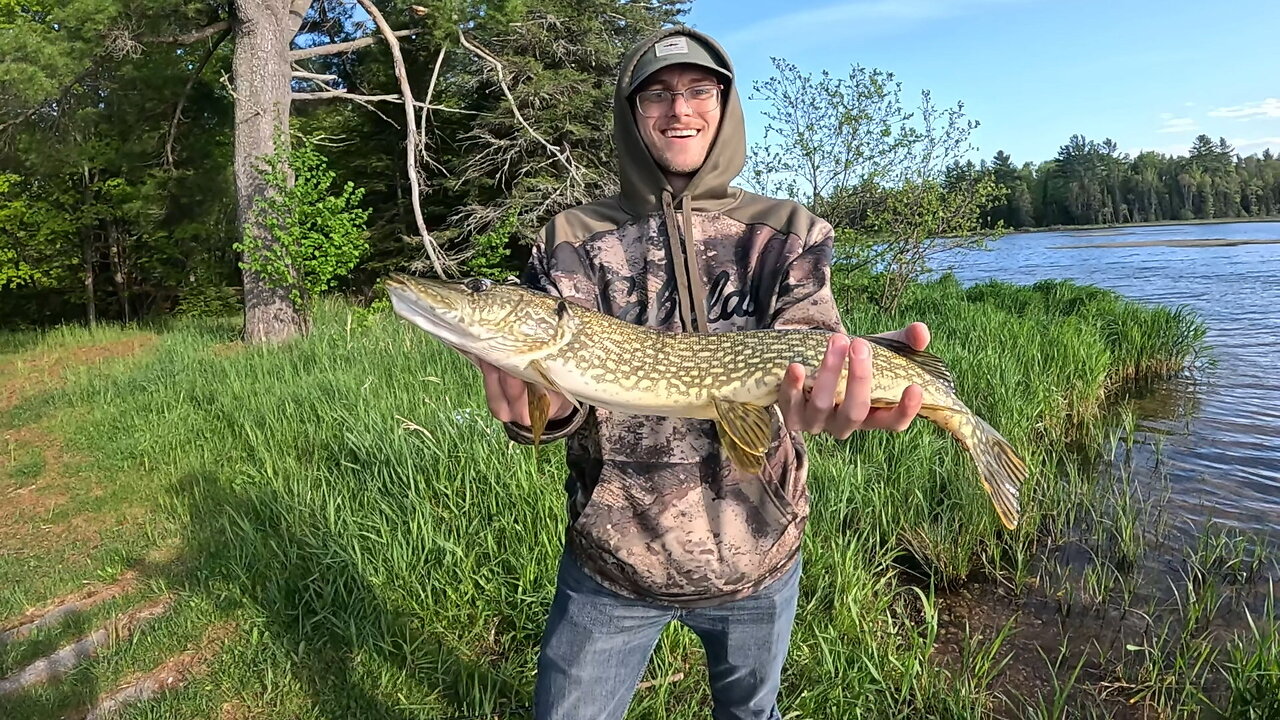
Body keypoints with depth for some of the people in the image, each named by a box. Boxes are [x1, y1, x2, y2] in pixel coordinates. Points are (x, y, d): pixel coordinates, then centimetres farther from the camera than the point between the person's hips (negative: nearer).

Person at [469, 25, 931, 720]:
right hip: (612, 555, 0)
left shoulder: (787, 232, -1)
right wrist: (542, 401, -38)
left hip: (757, 550, 1)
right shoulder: (574, 238, -2)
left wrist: (852, 370, -40)